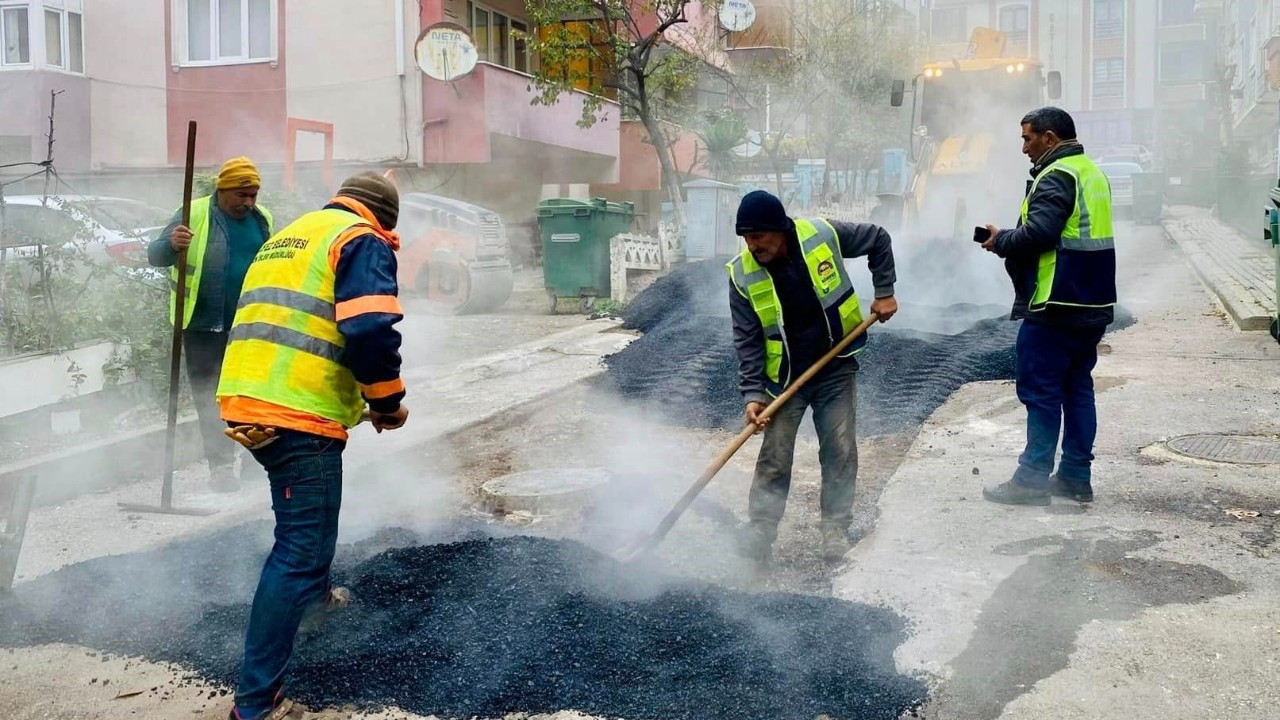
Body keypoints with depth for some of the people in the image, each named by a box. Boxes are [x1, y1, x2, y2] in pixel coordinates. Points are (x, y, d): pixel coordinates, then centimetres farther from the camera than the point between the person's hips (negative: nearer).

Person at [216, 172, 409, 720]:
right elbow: (371, 330, -17)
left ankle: (313, 596, 55)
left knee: (305, 520, 33)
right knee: (301, 548, -5)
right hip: (299, 417, -9)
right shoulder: (362, 241, -2)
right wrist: (388, 401, -2)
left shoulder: (285, 238, 25)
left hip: (244, 403, 9)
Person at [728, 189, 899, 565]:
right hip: (784, 376, 0)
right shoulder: (743, 276, -15)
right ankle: (760, 532, 9)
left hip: (836, 368, 0)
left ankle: (836, 529, 13)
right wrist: (753, 393, -18)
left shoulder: (823, 236, -15)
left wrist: (884, 291, -1)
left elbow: (878, 240, 2)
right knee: (774, 457, -1)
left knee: (840, 451, 1)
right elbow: (747, 340, -11)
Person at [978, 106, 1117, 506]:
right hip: (1092, 307, 10)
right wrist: (1010, 239, 12)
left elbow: (1037, 233, -25)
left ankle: (1033, 479, -1)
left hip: (1055, 307, -10)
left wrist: (1000, 241, -7)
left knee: (1041, 391, -4)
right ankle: (1076, 476, 17)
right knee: (1077, 389, 13)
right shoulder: (1092, 173, 18)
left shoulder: (1057, 177, -14)